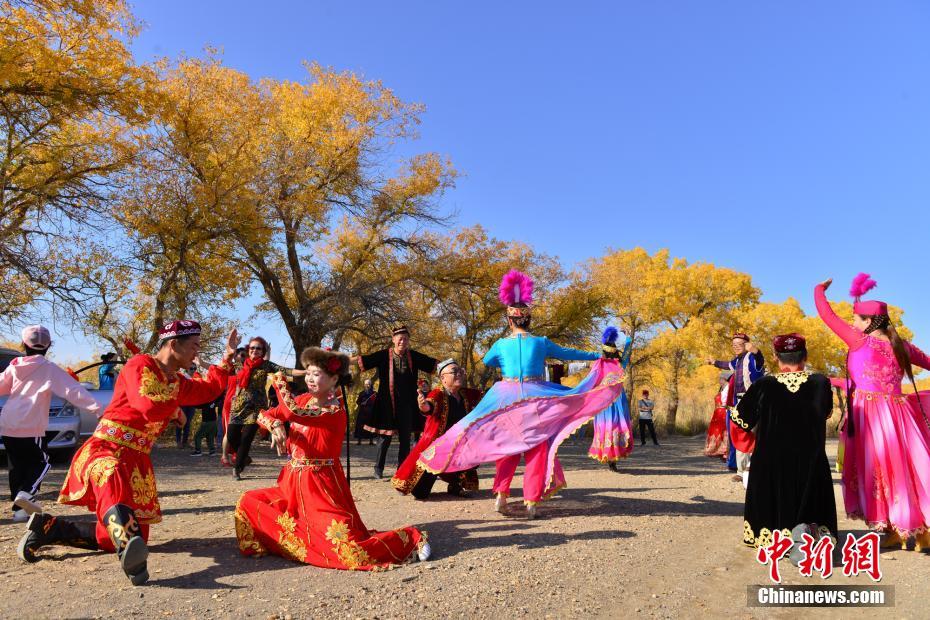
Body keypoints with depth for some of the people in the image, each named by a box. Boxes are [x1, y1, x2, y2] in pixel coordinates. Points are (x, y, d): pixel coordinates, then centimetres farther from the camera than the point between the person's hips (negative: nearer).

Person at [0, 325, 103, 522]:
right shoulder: (48, 368, -5)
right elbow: (72, 389, -13)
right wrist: (95, 406, -17)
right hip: (30, 426, -5)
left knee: (17, 466, 13)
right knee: (41, 462, 10)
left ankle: (20, 508, 14)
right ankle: (26, 493, -13)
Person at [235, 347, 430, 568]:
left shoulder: (335, 410, -16)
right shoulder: (304, 399, 7)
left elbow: (293, 412, -29)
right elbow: (265, 415, 8)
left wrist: (280, 381, -13)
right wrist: (276, 426, -14)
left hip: (320, 487, -8)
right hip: (295, 484, 8)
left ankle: (410, 538, 4)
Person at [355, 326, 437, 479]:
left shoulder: (414, 356, 3)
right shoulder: (384, 355, -4)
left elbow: (434, 364, 3)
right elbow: (364, 360, -13)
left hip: (406, 405, 3)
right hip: (387, 403, -2)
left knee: (405, 438, 8)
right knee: (385, 436, 4)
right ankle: (378, 468, 21)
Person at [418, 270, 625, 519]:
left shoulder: (500, 344, 1)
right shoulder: (541, 342, -1)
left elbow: (486, 362, 20)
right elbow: (567, 353, 12)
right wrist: (597, 355, 25)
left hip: (507, 399, 1)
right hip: (535, 399, -1)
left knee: (507, 447, 15)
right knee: (536, 449, 9)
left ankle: (501, 494, 5)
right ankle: (531, 502, 7)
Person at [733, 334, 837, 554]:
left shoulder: (764, 385, -12)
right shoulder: (821, 383, -7)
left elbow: (740, 419, 1)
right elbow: (827, 413, 13)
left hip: (770, 468, -1)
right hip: (811, 468, 1)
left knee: (770, 514, 19)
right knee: (815, 516, 20)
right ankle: (809, 533, -16)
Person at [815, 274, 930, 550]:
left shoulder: (859, 341, -6)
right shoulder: (901, 345, 9)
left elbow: (827, 315, 0)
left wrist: (819, 289, 16)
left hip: (869, 415, -6)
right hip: (898, 413, 6)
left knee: (878, 469, 3)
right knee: (907, 468, 12)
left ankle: (894, 531, 7)